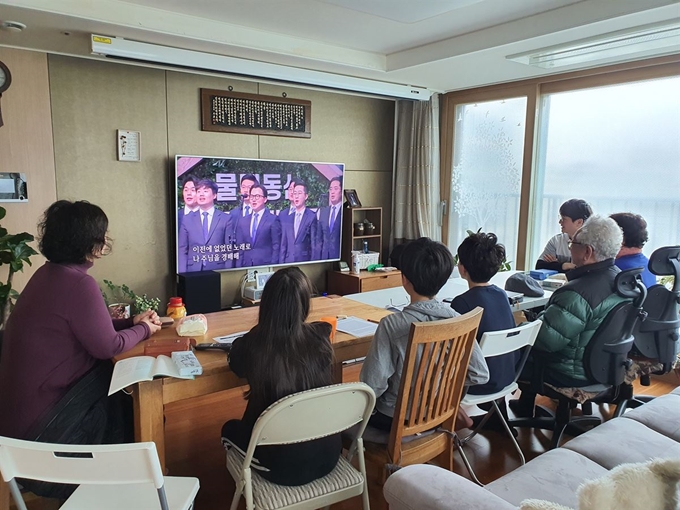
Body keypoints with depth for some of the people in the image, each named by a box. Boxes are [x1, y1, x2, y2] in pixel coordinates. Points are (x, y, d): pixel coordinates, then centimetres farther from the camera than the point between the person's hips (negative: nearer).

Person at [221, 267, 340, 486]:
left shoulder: (255, 343, -20)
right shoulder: (321, 337, -14)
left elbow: (236, 364, 5)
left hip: (280, 464, -3)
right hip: (326, 455, 3)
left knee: (230, 429, 27)